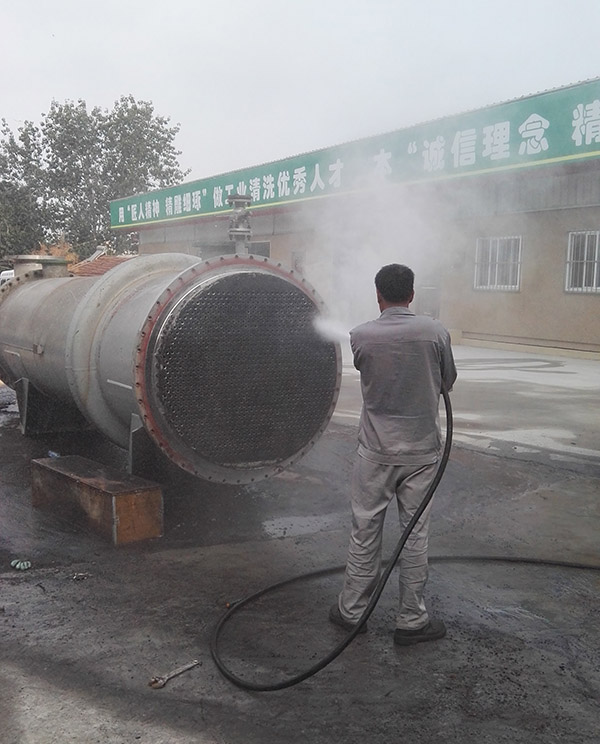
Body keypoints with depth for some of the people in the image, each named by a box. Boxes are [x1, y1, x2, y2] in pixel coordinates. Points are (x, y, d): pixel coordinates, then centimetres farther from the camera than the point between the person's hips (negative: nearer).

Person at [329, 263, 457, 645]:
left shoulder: (361, 336, -9)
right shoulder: (435, 332, -9)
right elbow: (448, 382, 6)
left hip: (377, 452, 0)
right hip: (422, 451, 0)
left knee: (365, 532, 11)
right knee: (416, 534, 8)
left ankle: (352, 610, 24)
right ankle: (412, 621, 18)